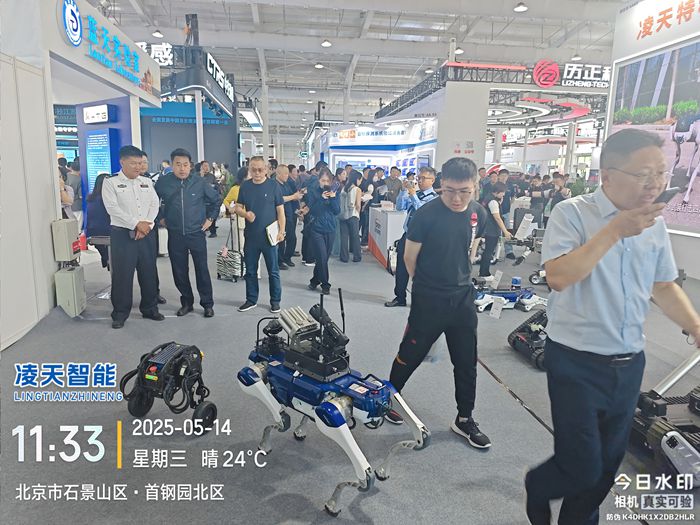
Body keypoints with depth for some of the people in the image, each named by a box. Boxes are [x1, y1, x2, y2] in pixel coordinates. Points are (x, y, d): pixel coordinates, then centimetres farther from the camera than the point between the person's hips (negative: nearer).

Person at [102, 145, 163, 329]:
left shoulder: (147, 182, 12)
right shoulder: (110, 182, -2)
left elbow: (155, 204, 4)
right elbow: (113, 208, -12)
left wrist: (146, 225, -11)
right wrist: (136, 224, -17)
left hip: (147, 234, 4)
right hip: (122, 233, -4)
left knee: (149, 272, 9)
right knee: (122, 274, 0)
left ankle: (150, 308, 23)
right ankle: (120, 313, 13)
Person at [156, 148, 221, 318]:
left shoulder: (200, 182, -4)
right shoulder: (163, 182, -2)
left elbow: (216, 199, 11)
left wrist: (210, 218, 7)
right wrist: (161, 218, 10)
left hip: (197, 233, -1)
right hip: (175, 235, 2)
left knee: (202, 269, 3)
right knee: (179, 271, 9)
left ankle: (207, 304, 14)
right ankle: (186, 302, 25)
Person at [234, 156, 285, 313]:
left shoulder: (273, 185, -4)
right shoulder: (245, 186, 5)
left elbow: (280, 210, -3)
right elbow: (237, 208, 9)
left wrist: (281, 231, -10)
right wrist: (245, 214, -13)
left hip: (269, 236, -3)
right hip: (250, 235, 3)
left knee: (273, 271, 6)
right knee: (250, 270, 13)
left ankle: (275, 301, 18)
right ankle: (251, 300, 27)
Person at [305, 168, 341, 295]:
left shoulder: (333, 192, 5)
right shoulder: (313, 191, -2)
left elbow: (337, 211, -1)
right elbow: (311, 210, -10)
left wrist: (333, 198, -16)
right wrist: (322, 198, -20)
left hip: (330, 229, 3)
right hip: (317, 229, -3)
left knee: (324, 258, 9)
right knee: (322, 258, -9)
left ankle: (315, 281, 26)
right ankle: (325, 285, 3)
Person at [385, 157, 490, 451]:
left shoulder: (478, 213, -2)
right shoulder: (426, 215, -18)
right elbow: (409, 258, -8)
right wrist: (428, 284, 4)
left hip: (463, 298, 5)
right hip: (428, 300, -4)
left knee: (467, 361, 12)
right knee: (411, 354, 9)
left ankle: (464, 419, 30)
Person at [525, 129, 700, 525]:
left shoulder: (655, 222, 4)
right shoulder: (572, 213, -14)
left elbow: (664, 287, 14)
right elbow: (558, 277, -27)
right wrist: (615, 230, -26)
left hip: (629, 364, 6)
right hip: (577, 363, -6)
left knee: (608, 465, 18)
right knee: (583, 469, 2)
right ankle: (537, 487, 35)